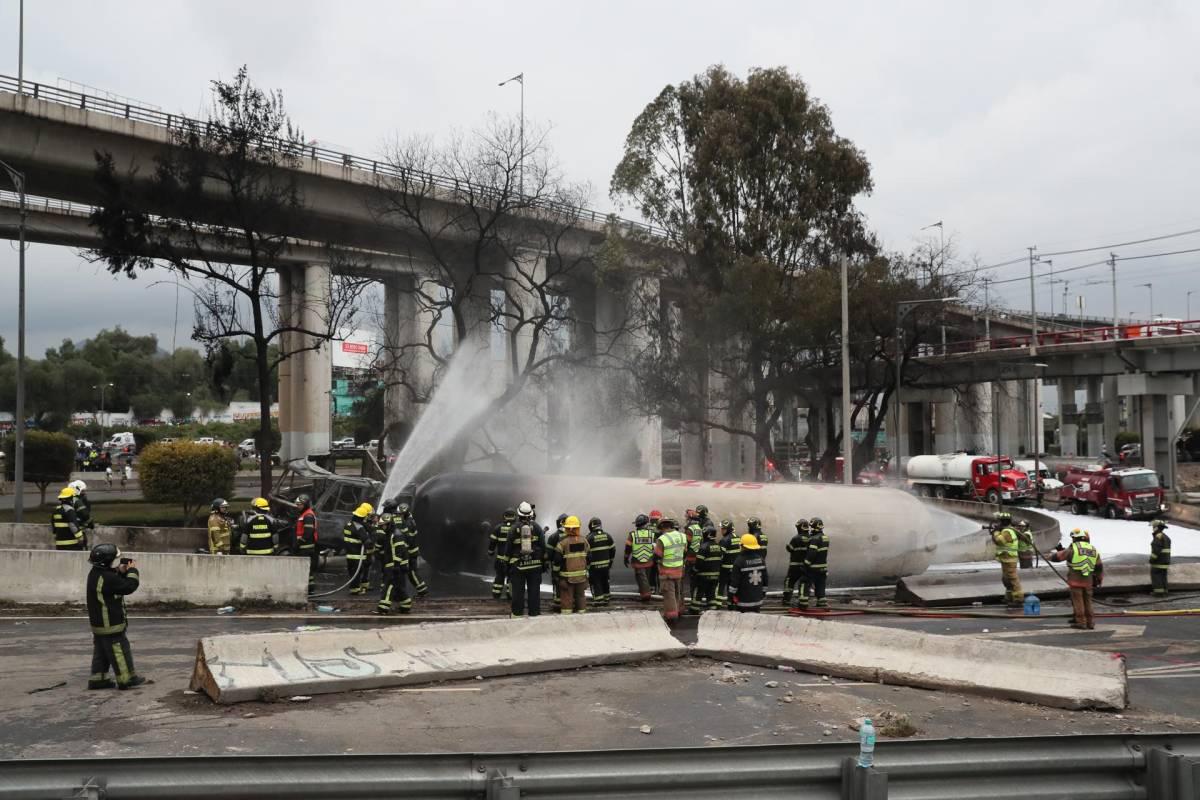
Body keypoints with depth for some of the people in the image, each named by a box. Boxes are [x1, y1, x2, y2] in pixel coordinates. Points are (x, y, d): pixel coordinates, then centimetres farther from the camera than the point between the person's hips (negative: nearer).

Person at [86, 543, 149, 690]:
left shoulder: (95, 573, 5)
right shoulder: (107, 578, -26)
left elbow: (115, 581, 17)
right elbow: (129, 586, -22)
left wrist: (120, 571, 1)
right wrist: (132, 570, -8)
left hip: (98, 623, 10)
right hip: (111, 624, -10)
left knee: (101, 652, 17)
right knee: (120, 651, 0)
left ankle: (97, 679, 21)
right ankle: (127, 679, 7)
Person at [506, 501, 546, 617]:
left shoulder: (514, 529, -3)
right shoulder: (536, 527, 0)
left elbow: (508, 548, 1)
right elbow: (543, 546, 1)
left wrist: (508, 564, 9)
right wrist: (544, 562, 9)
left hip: (518, 565, -1)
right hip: (535, 564, 1)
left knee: (518, 591, 6)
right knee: (534, 590, 6)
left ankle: (517, 613, 9)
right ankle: (534, 612, 7)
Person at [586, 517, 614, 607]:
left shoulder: (589, 538, -14)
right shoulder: (607, 535, 2)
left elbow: (587, 553, -14)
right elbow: (613, 549, 8)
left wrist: (587, 565, -5)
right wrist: (610, 561, 20)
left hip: (594, 565, -5)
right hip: (606, 564, 5)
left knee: (596, 583, 4)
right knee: (605, 581, 19)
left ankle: (599, 601, 2)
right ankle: (606, 598, 27)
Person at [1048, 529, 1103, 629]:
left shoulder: (1072, 548, -7)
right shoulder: (1093, 550, 10)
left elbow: (1057, 557, 0)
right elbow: (1099, 567, 15)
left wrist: (1052, 554, 22)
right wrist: (1098, 580, 23)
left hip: (1075, 580, -5)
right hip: (1088, 580, 5)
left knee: (1077, 600, 1)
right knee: (1087, 601, 14)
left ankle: (1080, 622, 1)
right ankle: (1090, 622, 15)